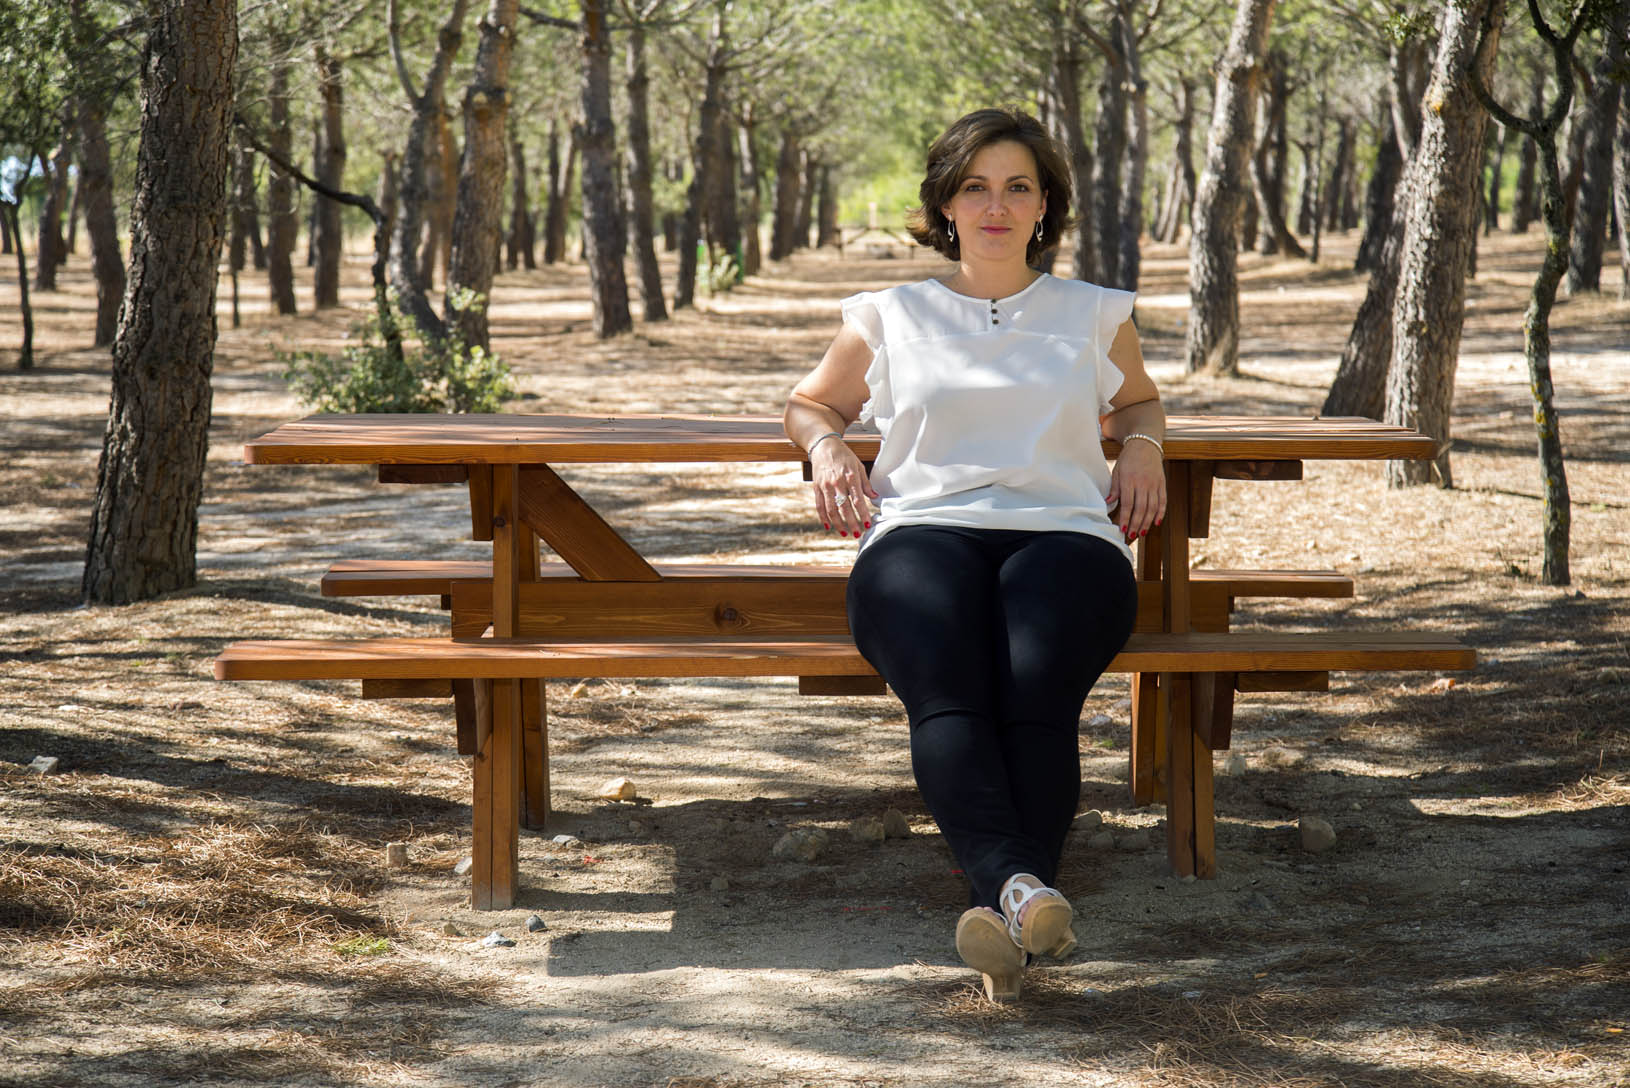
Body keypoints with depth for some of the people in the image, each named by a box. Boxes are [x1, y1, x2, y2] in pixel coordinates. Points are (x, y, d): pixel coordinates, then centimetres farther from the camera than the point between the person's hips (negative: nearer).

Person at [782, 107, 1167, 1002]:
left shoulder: (1093, 314, 27)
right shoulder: (890, 317, 26)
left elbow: (1138, 398, 42)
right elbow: (811, 401, 38)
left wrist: (1141, 443, 18)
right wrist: (826, 445, 14)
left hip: (1062, 533, 0)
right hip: (922, 530, 0)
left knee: (1037, 687, -35)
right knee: (946, 687, -36)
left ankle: (998, 917, -47)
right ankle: (1020, 888, -54)